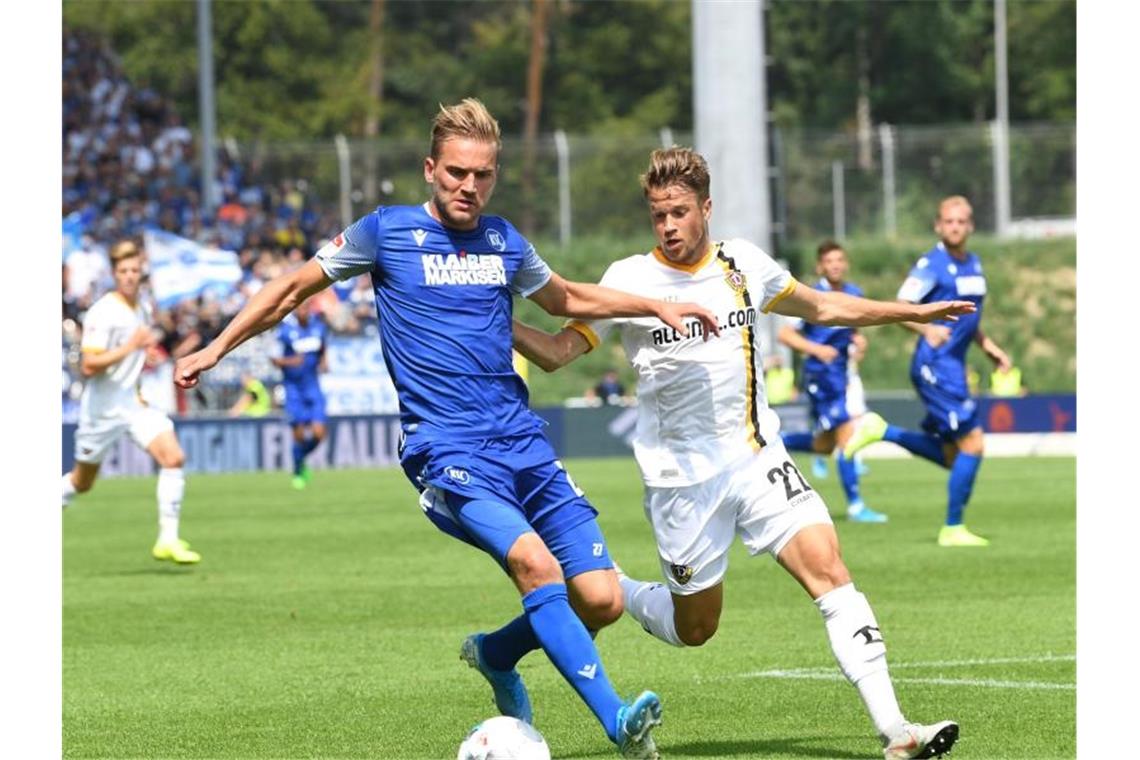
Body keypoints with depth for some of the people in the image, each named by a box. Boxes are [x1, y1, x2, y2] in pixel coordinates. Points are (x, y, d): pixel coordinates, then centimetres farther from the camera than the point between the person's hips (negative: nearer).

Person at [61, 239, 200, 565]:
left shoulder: (142, 310, 7)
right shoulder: (102, 313, -16)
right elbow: (89, 366, -24)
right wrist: (131, 346, -28)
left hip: (133, 403, 5)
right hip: (103, 407, -5)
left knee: (173, 457, -15)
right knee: (81, 483, 7)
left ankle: (168, 539, -12)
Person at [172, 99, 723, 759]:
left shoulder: (504, 241, 14)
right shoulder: (387, 232, 2)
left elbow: (567, 298, 35)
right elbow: (295, 289, 13)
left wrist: (656, 306, 27)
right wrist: (215, 350, 11)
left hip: (521, 439, 5)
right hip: (446, 446, -5)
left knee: (601, 600, -7)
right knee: (533, 561, -31)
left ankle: (495, 654, 23)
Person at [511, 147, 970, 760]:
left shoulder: (742, 263, 5)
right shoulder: (629, 281, -6)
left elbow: (820, 307, 22)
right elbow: (557, 352, -7)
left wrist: (912, 312, 22)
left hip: (758, 458, 3)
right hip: (681, 478, -3)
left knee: (828, 568, -16)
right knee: (693, 629, 5)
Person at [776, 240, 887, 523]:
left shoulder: (854, 293, 8)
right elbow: (784, 334, -12)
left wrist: (857, 338, 0)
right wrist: (816, 349, -26)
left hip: (839, 373, 8)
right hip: (820, 375, -8)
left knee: (823, 445, 13)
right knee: (847, 433, -13)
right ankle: (855, 505, -9)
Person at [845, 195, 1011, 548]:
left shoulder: (974, 264, 14)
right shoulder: (931, 264, -10)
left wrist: (988, 346, 20)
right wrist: (927, 329, -32)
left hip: (953, 365, 9)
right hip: (936, 364, -9)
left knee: (950, 457, 10)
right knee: (972, 443, -10)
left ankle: (881, 431, 17)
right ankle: (953, 528, 0)